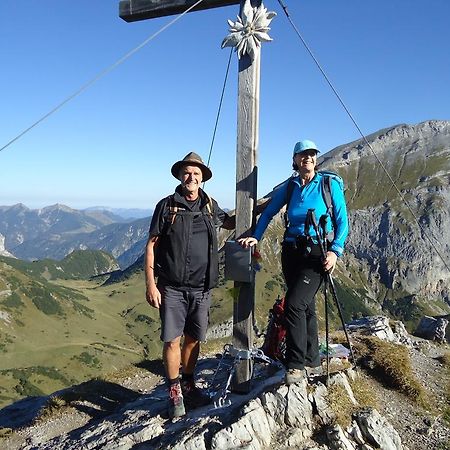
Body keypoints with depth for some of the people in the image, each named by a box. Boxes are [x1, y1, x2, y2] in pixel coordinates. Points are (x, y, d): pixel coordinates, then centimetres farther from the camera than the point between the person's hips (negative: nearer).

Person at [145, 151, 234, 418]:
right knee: (172, 340, 0)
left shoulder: (210, 205, 8)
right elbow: (151, 245, -2)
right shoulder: (167, 205, -2)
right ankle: (175, 393, 18)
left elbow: (230, 223, 27)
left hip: (201, 287, 3)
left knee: (194, 339, 13)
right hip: (172, 288, -3)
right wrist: (151, 284, -8)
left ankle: (188, 385, 32)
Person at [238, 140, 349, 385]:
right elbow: (268, 213, 11)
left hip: (316, 254, -4)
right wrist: (256, 236, -4)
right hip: (291, 252, 4)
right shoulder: (288, 187, 7)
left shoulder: (330, 184, -3)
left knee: (294, 303, -17)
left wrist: (335, 250, -14)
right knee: (305, 306, 14)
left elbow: (342, 221, -2)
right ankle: (312, 358, 30)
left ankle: (296, 365, -6)